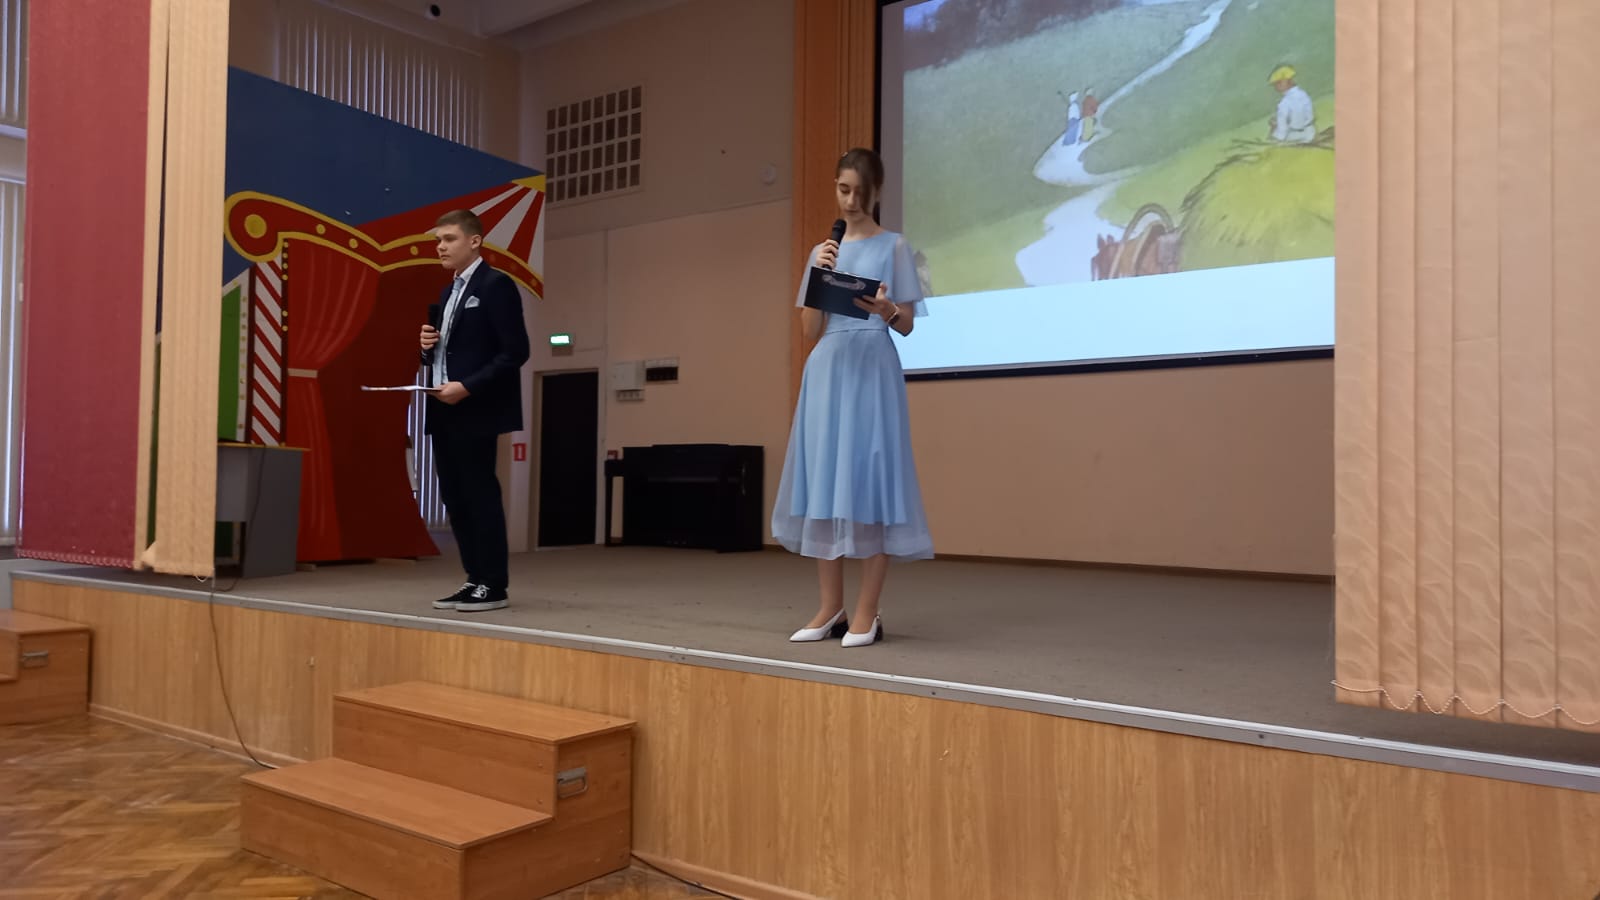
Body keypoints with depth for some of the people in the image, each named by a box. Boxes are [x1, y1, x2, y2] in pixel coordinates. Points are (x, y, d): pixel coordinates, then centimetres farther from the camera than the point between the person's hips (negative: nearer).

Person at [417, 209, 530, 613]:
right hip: (444, 412, 9)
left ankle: (493, 585, 3)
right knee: (454, 497, 9)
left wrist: (467, 387, -20)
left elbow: (515, 351, -15)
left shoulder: (496, 284, -7)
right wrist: (428, 347, 3)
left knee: (480, 495, -5)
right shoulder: (447, 294, 19)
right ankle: (475, 580, 17)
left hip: (476, 410, -9)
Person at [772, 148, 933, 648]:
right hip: (827, 368, 4)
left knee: (868, 476, -8)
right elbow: (811, 331, 10)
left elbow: (907, 324, 0)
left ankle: (866, 612, -2)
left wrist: (886, 310, -21)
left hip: (873, 368, -4)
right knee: (823, 478, 1)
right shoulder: (824, 251, 15)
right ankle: (831, 608, 10)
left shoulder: (894, 247, 5)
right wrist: (817, 277, -4)